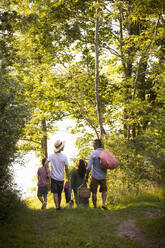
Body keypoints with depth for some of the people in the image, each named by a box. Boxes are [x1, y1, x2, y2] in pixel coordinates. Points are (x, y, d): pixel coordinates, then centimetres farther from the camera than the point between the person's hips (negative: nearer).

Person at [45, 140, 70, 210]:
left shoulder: (51, 156, -5)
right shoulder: (64, 157, -9)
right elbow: (66, 169, -6)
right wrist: (68, 179, 1)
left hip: (53, 178, 0)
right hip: (61, 178, 0)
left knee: (55, 193, -1)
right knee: (59, 194, 15)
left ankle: (57, 206, -14)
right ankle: (59, 206, 28)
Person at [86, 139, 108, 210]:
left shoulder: (93, 154, -14)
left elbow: (89, 167, -16)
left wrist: (86, 177, -7)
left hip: (95, 176, -3)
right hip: (103, 176, 3)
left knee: (94, 192, 9)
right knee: (104, 190, 20)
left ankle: (95, 207, 11)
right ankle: (103, 203, 2)